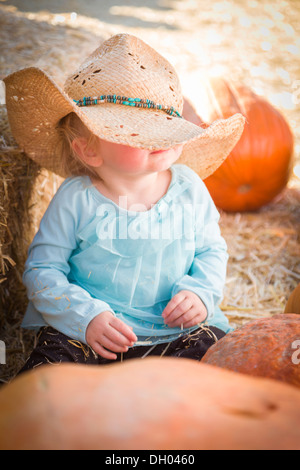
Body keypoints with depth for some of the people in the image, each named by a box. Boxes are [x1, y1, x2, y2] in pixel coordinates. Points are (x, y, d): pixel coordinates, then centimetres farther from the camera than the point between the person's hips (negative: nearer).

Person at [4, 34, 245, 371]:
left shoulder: (189, 188, -1)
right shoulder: (75, 199, -10)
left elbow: (211, 251, 10)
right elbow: (42, 269, -7)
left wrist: (200, 293, -10)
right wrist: (86, 317, -20)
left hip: (174, 330, 3)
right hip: (84, 331, -3)